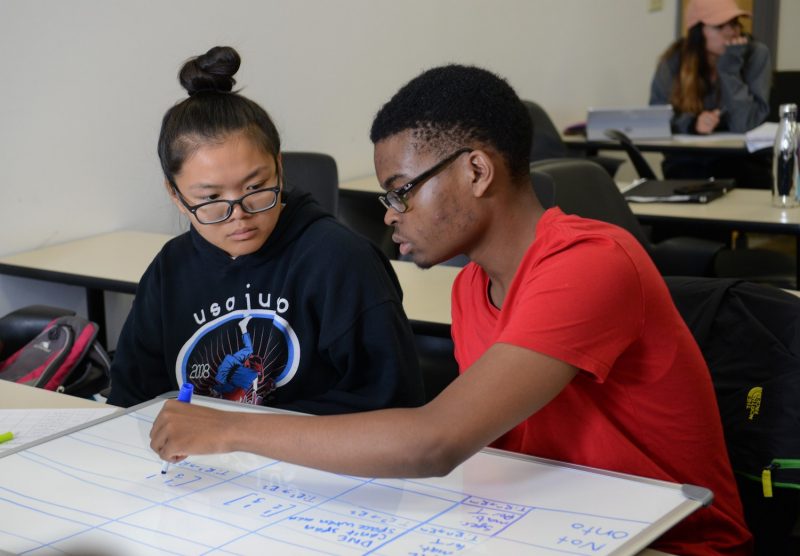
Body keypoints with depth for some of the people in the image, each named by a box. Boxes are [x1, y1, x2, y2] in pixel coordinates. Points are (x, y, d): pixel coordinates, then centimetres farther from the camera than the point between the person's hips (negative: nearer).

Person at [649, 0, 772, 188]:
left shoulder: (756, 54, -8)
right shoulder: (674, 60, -5)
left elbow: (744, 124, -17)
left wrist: (730, 67, -21)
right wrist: (691, 123, -22)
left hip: (742, 159, 0)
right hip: (689, 160, 0)